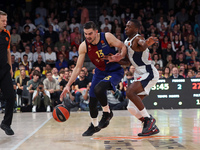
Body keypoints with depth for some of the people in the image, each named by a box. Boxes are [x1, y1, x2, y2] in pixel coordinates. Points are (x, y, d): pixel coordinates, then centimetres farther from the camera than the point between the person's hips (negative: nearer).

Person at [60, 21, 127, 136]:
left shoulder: (107, 37, -21)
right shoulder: (83, 46, -12)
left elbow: (123, 46, -9)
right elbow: (78, 68, -6)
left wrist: (121, 55, -33)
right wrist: (68, 85, -11)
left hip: (115, 71, -5)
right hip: (100, 72, 5)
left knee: (98, 89, -31)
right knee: (92, 102, 4)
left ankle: (107, 113, -5)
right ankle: (94, 126, 31)